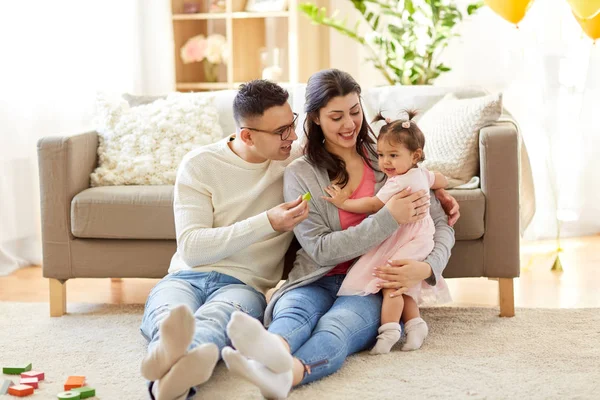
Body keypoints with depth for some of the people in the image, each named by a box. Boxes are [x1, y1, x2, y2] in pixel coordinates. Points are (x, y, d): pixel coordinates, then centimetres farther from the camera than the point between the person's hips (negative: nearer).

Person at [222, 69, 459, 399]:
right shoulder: (300, 174, 7)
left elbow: (441, 226, 9)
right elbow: (321, 250, -4)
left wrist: (426, 268, -15)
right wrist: (389, 219, -15)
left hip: (373, 285, -1)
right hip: (317, 282, 1)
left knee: (336, 325, -36)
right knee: (293, 312, -37)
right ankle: (273, 353, -74)